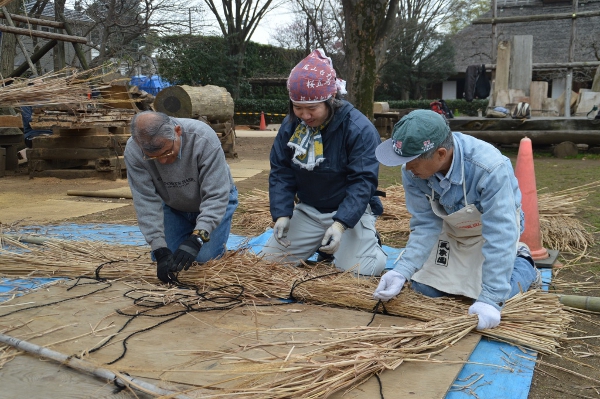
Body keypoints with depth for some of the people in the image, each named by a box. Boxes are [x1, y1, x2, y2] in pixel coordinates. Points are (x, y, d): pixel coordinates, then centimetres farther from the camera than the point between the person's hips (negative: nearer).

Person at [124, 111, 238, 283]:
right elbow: (146, 201, -26)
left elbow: (216, 196, -34)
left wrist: (196, 239, -45)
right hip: (173, 206, 3)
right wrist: (160, 250, -34)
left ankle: (217, 243, 17)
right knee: (163, 257, -5)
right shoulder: (133, 151, -28)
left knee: (204, 257, -16)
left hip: (211, 201, -3)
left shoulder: (203, 138, -37)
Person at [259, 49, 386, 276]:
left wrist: (340, 224, -34)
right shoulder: (290, 125, -6)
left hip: (351, 211, -4)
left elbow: (362, 182, -23)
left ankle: (370, 243, 14)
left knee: (357, 273, -21)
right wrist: (281, 215, -17)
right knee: (267, 262, 1)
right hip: (307, 210, 5)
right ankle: (323, 247, 24)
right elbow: (280, 174, -3)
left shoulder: (360, 129, -21)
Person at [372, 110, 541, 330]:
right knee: (424, 288, 2)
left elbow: (499, 236, -39)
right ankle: (468, 261, 29)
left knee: (493, 294, -14)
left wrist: (491, 299, -42)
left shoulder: (490, 168, -41)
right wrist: (402, 271, -32)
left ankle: (523, 263, 16)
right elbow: (425, 225, -18)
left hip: (496, 226, -4)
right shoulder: (413, 171, -27)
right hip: (452, 229, 4)